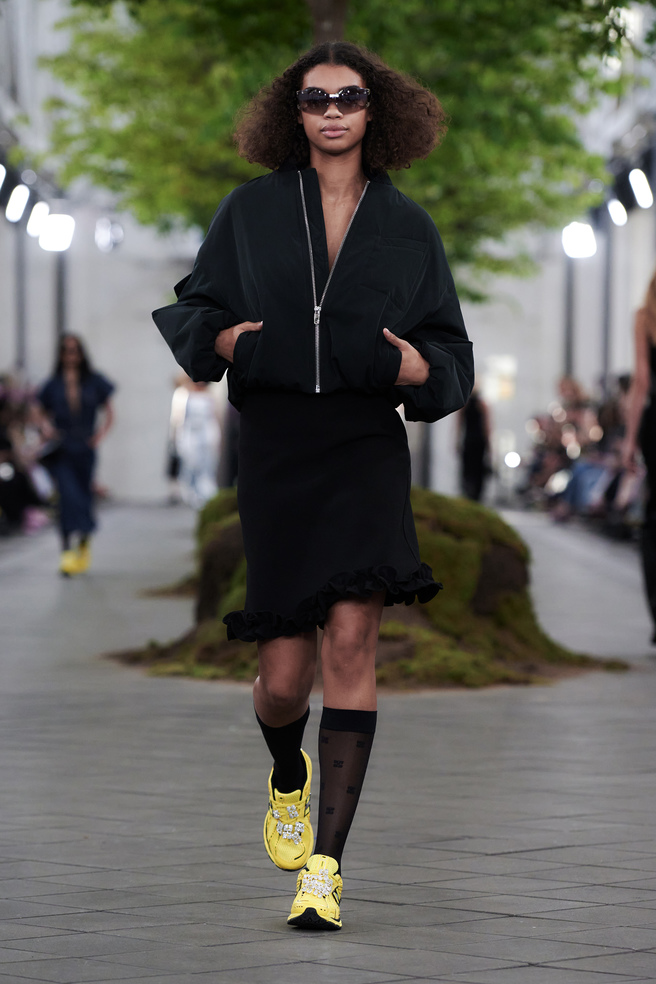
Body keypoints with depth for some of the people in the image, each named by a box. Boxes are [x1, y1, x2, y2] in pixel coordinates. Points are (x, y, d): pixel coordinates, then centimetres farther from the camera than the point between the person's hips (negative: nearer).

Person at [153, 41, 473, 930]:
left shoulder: (408, 228, 11)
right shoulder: (251, 210, 9)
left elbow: (452, 350, 14)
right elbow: (190, 310, 14)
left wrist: (421, 365, -8)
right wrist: (222, 338, -7)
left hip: (367, 445, 0)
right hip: (273, 446, 0)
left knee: (352, 632, -19)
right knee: (285, 673, -1)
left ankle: (324, 866, -18)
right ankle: (288, 777, 38)